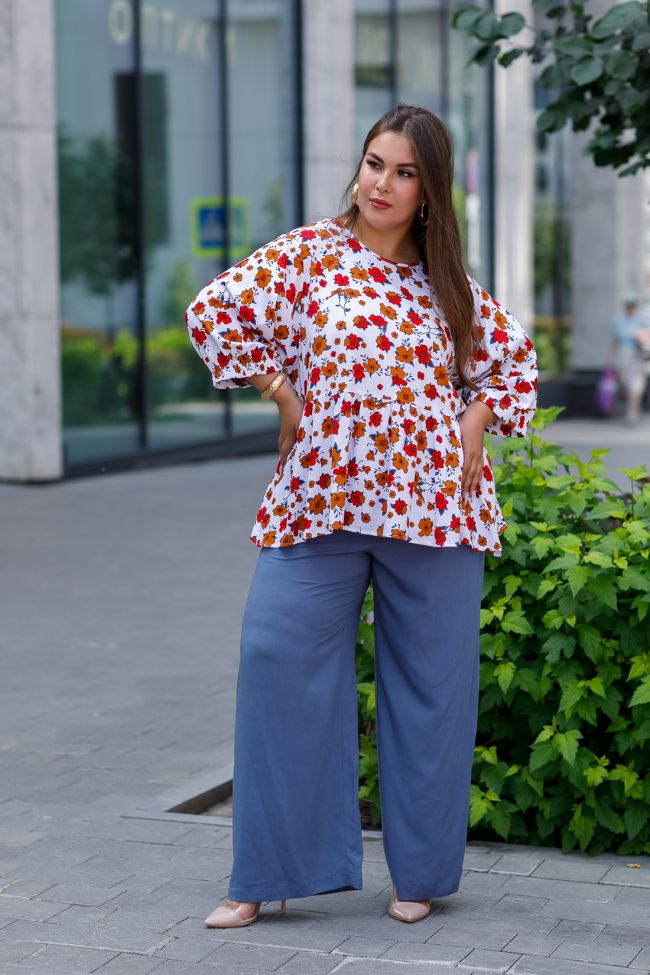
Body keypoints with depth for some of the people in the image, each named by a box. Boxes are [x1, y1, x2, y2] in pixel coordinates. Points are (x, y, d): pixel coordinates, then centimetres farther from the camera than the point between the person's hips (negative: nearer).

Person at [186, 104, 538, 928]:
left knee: (430, 682, 5)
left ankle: (420, 874, 19)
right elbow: (216, 309, -3)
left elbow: (514, 359, 22)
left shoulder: (448, 283, 11)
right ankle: (266, 876, 4)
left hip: (434, 505, 2)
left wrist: (476, 421, 6)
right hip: (320, 498, -2)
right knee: (279, 661, -8)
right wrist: (285, 397, -4)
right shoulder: (309, 253, 3)